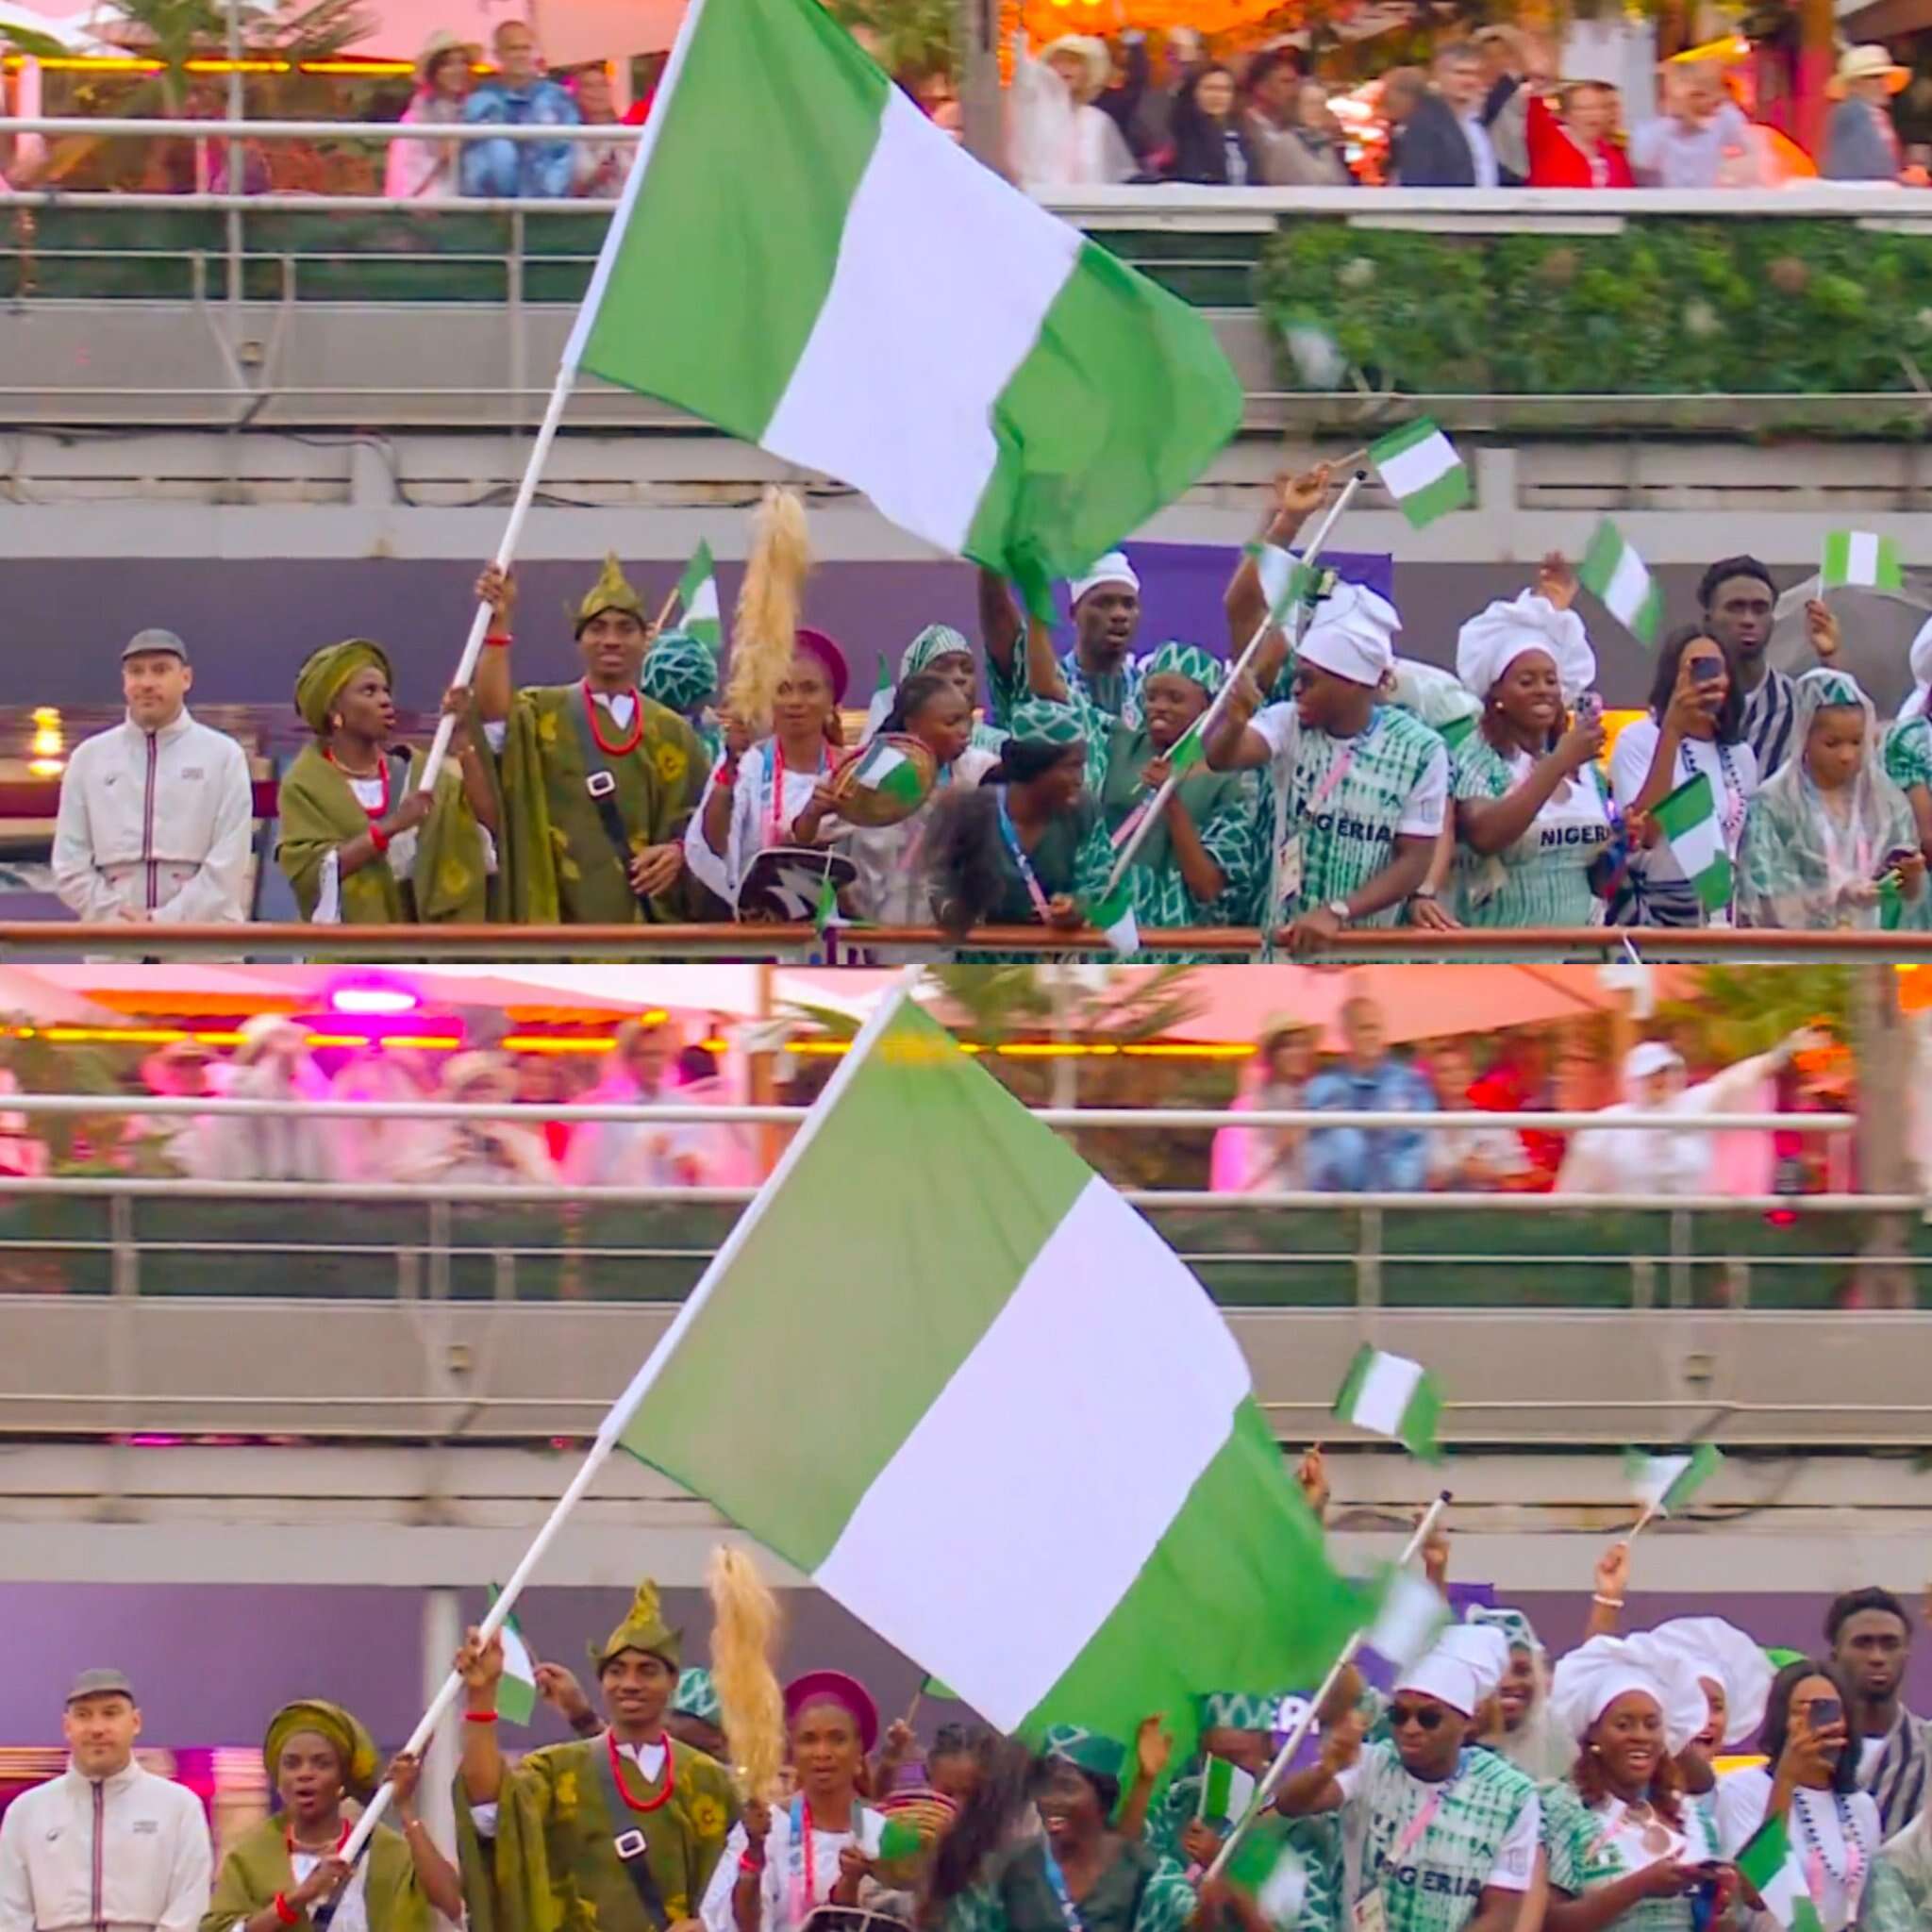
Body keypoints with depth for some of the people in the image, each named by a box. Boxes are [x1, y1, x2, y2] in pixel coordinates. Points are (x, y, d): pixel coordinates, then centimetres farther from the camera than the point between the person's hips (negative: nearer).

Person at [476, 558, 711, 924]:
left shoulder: (672, 733, 14)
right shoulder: (542, 713, 6)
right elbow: (492, 716, -16)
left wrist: (678, 852, -9)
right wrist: (498, 625, -24)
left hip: (649, 920, 3)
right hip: (561, 920, -3)